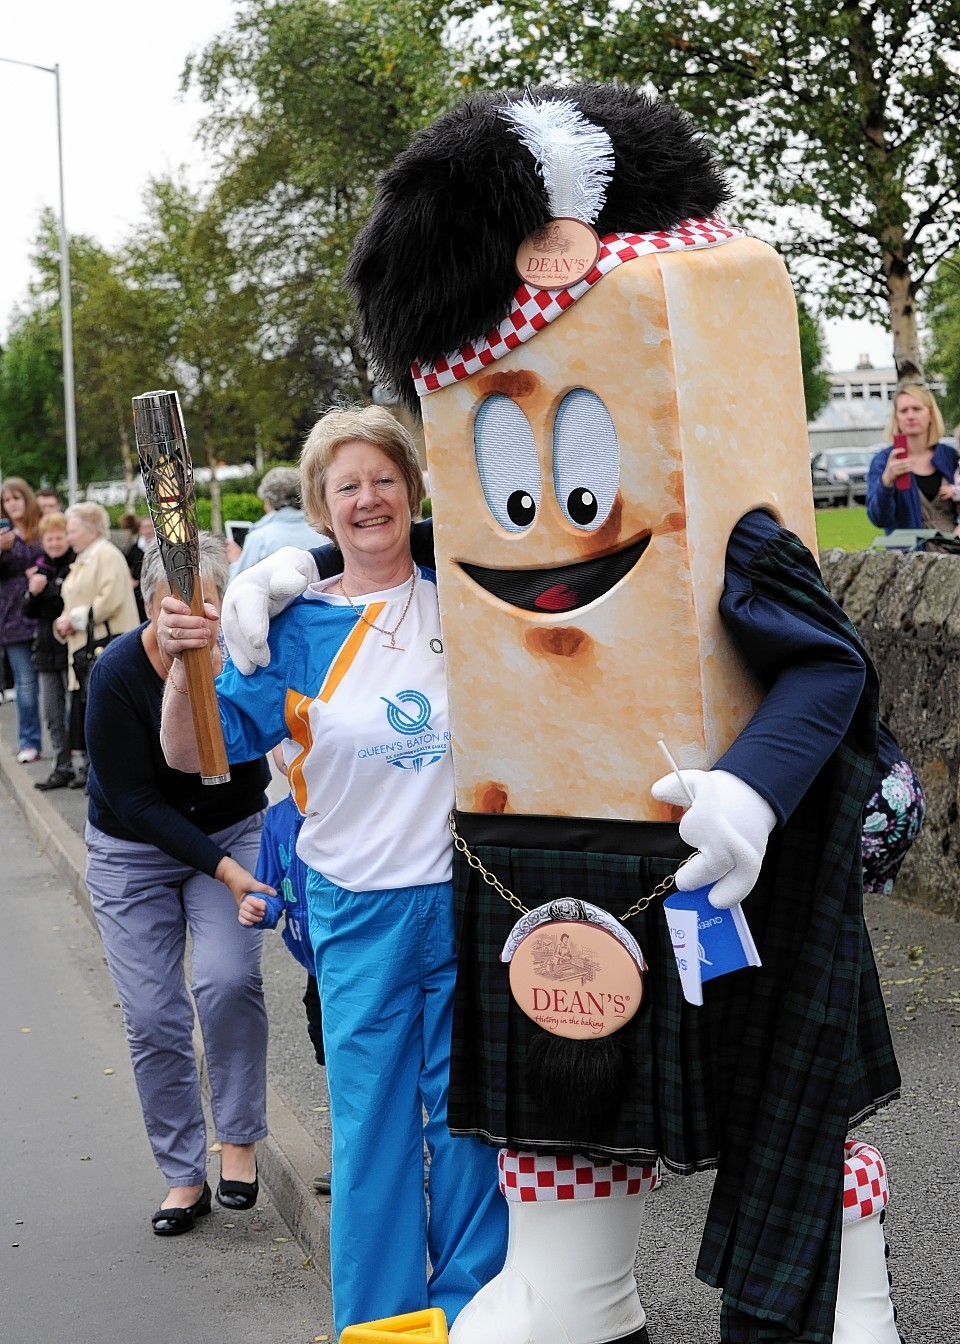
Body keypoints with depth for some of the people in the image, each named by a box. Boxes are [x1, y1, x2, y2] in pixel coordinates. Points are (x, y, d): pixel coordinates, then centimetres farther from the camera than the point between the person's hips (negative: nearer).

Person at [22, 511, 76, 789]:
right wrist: (33, 593, -5)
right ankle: (62, 768, 19)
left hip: (72, 649, -7)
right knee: (53, 716, 11)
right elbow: (29, 612, 13)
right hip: (47, 649, 7)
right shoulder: (40, 569, 12)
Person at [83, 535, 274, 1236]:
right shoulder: (118, 674, -25)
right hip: (135, 850, 0)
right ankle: (184, 1175, 16)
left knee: (228, 979, -22)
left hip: (232, 830, 1)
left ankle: (240, 1140, -1)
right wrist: (223, 869, -28)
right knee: (153, 1019, -2)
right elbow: (135, 800, -21)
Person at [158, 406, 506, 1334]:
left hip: (468, 899, 1)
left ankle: (472, 1304, 28)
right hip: (359, 909, -1)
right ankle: (377, 1318, 24)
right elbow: (195, 752, -7)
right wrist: (186, 667, -25)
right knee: (372, 1122, 7)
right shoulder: (296, 628, -2)